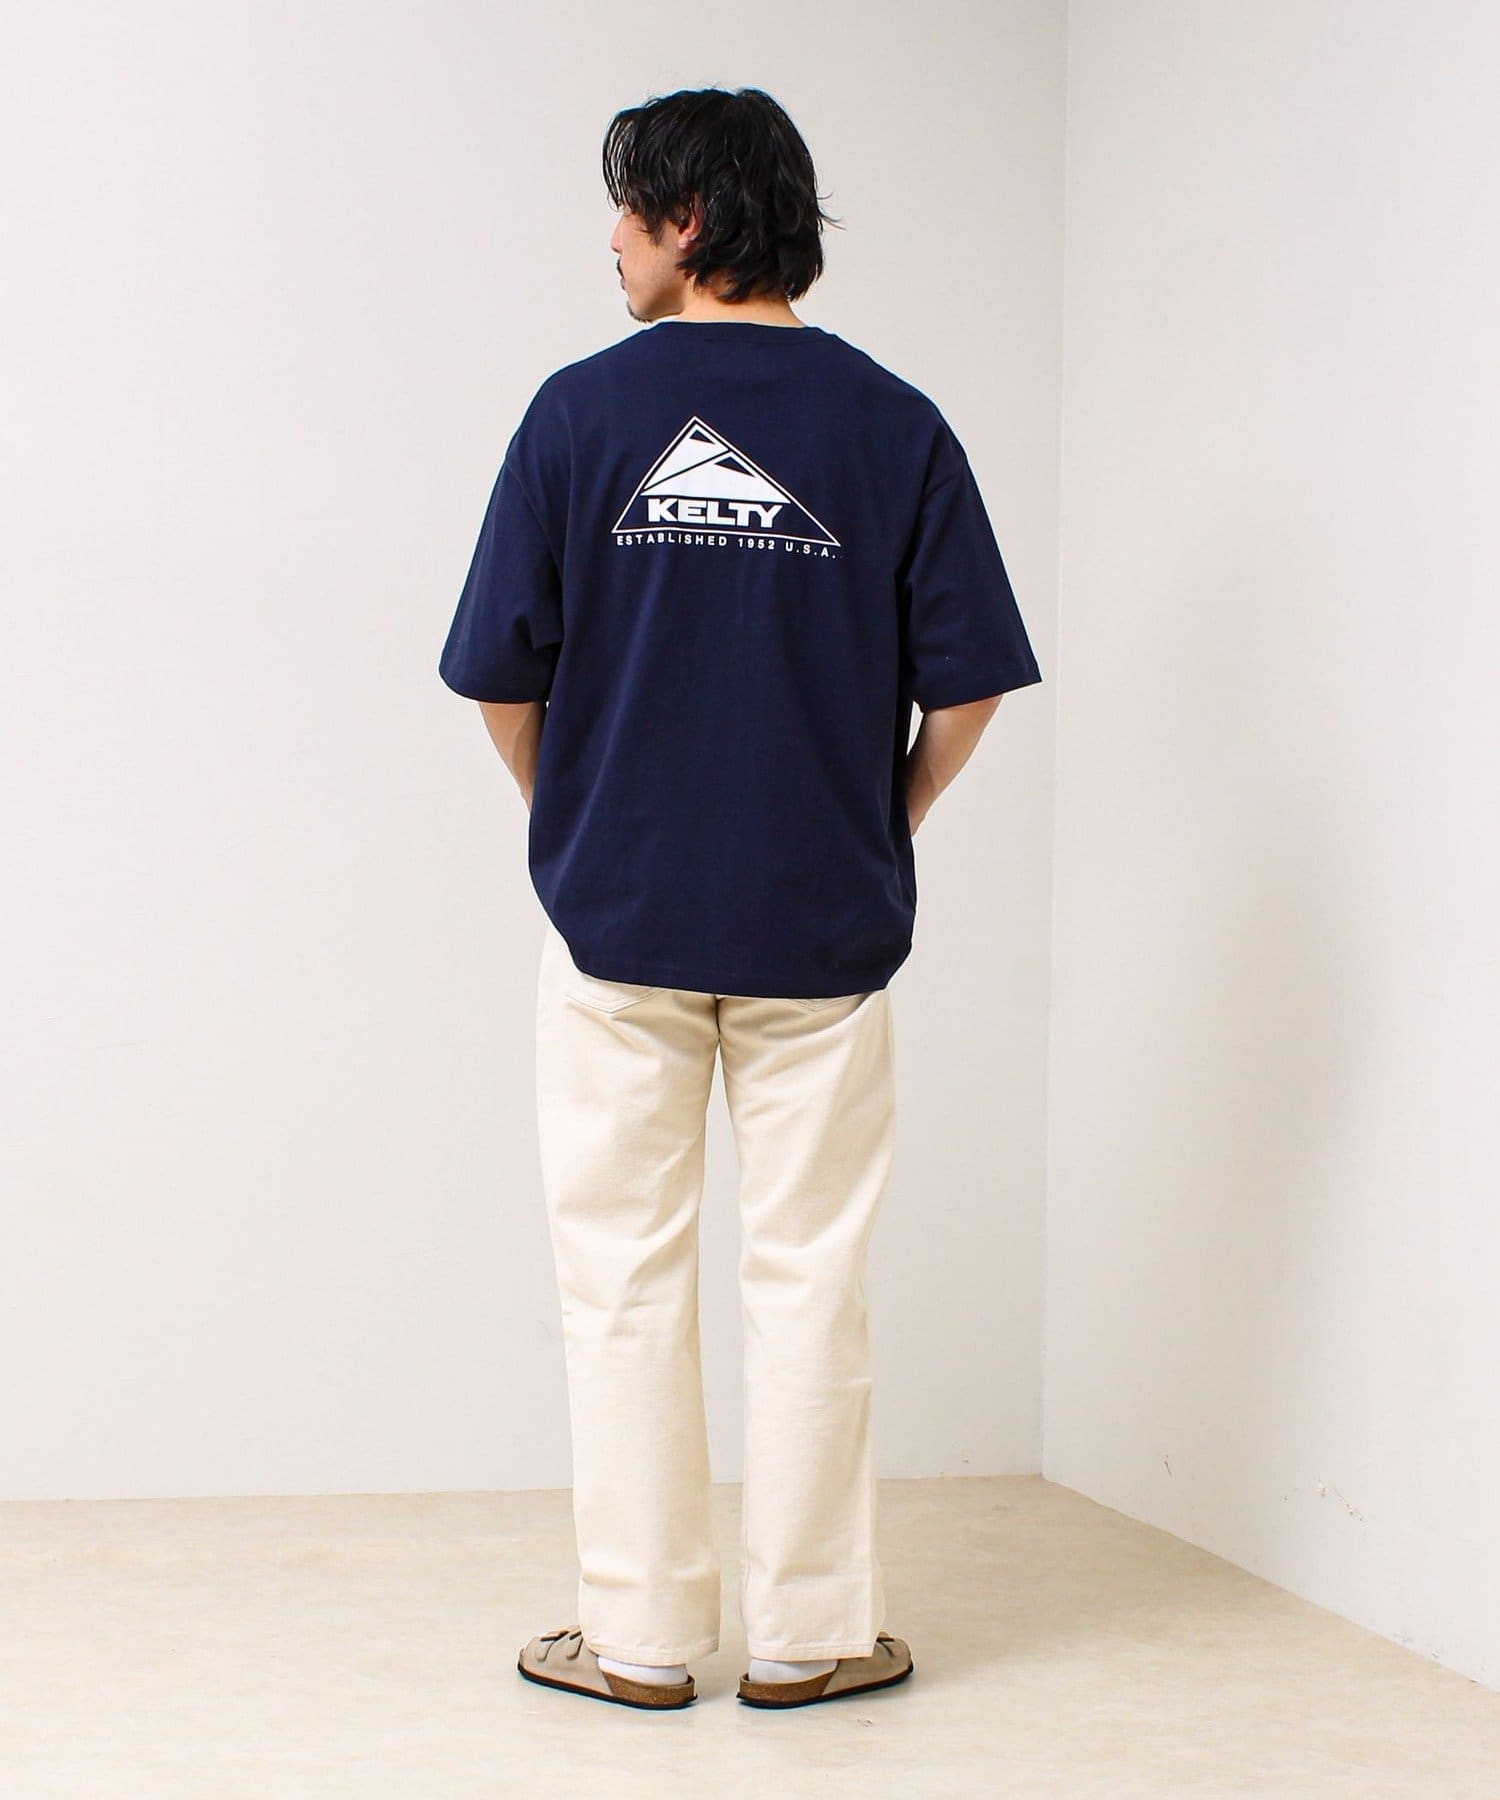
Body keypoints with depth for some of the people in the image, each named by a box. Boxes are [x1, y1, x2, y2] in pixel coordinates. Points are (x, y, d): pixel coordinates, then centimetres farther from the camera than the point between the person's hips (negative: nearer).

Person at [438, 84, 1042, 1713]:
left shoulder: (582, 409, -4)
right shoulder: (893, 423, -2)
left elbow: (502, 676, -3)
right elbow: (965, 689, -2)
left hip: (617, 910, -1)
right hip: (822, 920, 1)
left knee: (625, 1277, 7)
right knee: (808, 1276, 8)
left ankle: (639, 1637, 13)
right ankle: (807, 1632, 14)